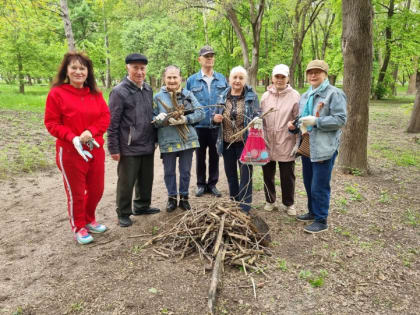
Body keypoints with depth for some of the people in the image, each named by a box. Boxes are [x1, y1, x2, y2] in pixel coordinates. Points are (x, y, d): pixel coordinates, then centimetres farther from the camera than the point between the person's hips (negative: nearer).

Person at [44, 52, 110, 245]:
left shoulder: (95, 93, 5)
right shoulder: (57, 93, -8)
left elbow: (105, 117, 2)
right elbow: (51, 123, -9)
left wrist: (91, 131, -15)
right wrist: (73, 138, -21)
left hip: (95, 149, 5)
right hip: (70, 152, -4)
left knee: (96, 189, 15)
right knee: (76, 193, 7)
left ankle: (89, 220, 38)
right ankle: (79, 228, 27)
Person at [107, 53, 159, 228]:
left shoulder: (148, 89, 9)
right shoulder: (119, 92, -11)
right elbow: (112, 123, -11)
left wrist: (154, 139, 13)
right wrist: (114, 148, -12)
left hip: (148, 146, 6)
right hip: (129, 148, -6)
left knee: (146, 179, 18)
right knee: (126, 182, 6)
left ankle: (142, 206, 37)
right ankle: (123, 213, 22)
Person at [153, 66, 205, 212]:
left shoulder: (188, 94, 4)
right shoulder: (158, 97, 2)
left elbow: (200, 113, -2)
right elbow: (151, 118, 1)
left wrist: (186, 119, -17)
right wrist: (160, 119, -21)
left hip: (187, 140, 1)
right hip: (167, 141, 0)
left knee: (185, 171, 12)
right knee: (169, 171, 10)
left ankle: (184, 197, 29)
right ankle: (172, 198, 29)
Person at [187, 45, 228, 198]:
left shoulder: (222, 79, 4)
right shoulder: (192, 80, 1)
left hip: (217, 125, 1)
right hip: (199, 126, -1)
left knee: (214, 156, 10)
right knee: (200, 156, 10)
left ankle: (212, 184, 24)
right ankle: (201, 184, 24)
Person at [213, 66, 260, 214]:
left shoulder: (252, 96, -2)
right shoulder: (223, 97, 7)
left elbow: (258, 116, -6)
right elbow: (216, 116, 14)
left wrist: (258, 121, -28)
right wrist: (216, 118, -9)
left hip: (245, 142, -4)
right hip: (227, 142, 4)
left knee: (245, 174, -1)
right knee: (230, 173, 17)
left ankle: (244, 207, 10)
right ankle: (233, 201, 35)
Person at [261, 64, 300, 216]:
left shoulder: (295, 96, -4)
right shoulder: (265, 96, 7)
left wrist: (298, 143, -6)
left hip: (286, 145, -3)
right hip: (267, 144, 3)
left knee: (287, 176, 8)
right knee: (268, 174, 15)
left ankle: (289, 203, 28)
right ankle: (270, 200, 34)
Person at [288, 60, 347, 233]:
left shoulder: (334, 94, -8)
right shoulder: (305, 96, 16)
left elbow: (340, 119, -16)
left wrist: (316, 121, -22)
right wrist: (294, 123, 6)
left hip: (324, 148, -8)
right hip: (307, 147, 8)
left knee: (319, 187, -2)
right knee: (309, 184, 19)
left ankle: (321, 220, 13)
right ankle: (313, 212, 37)